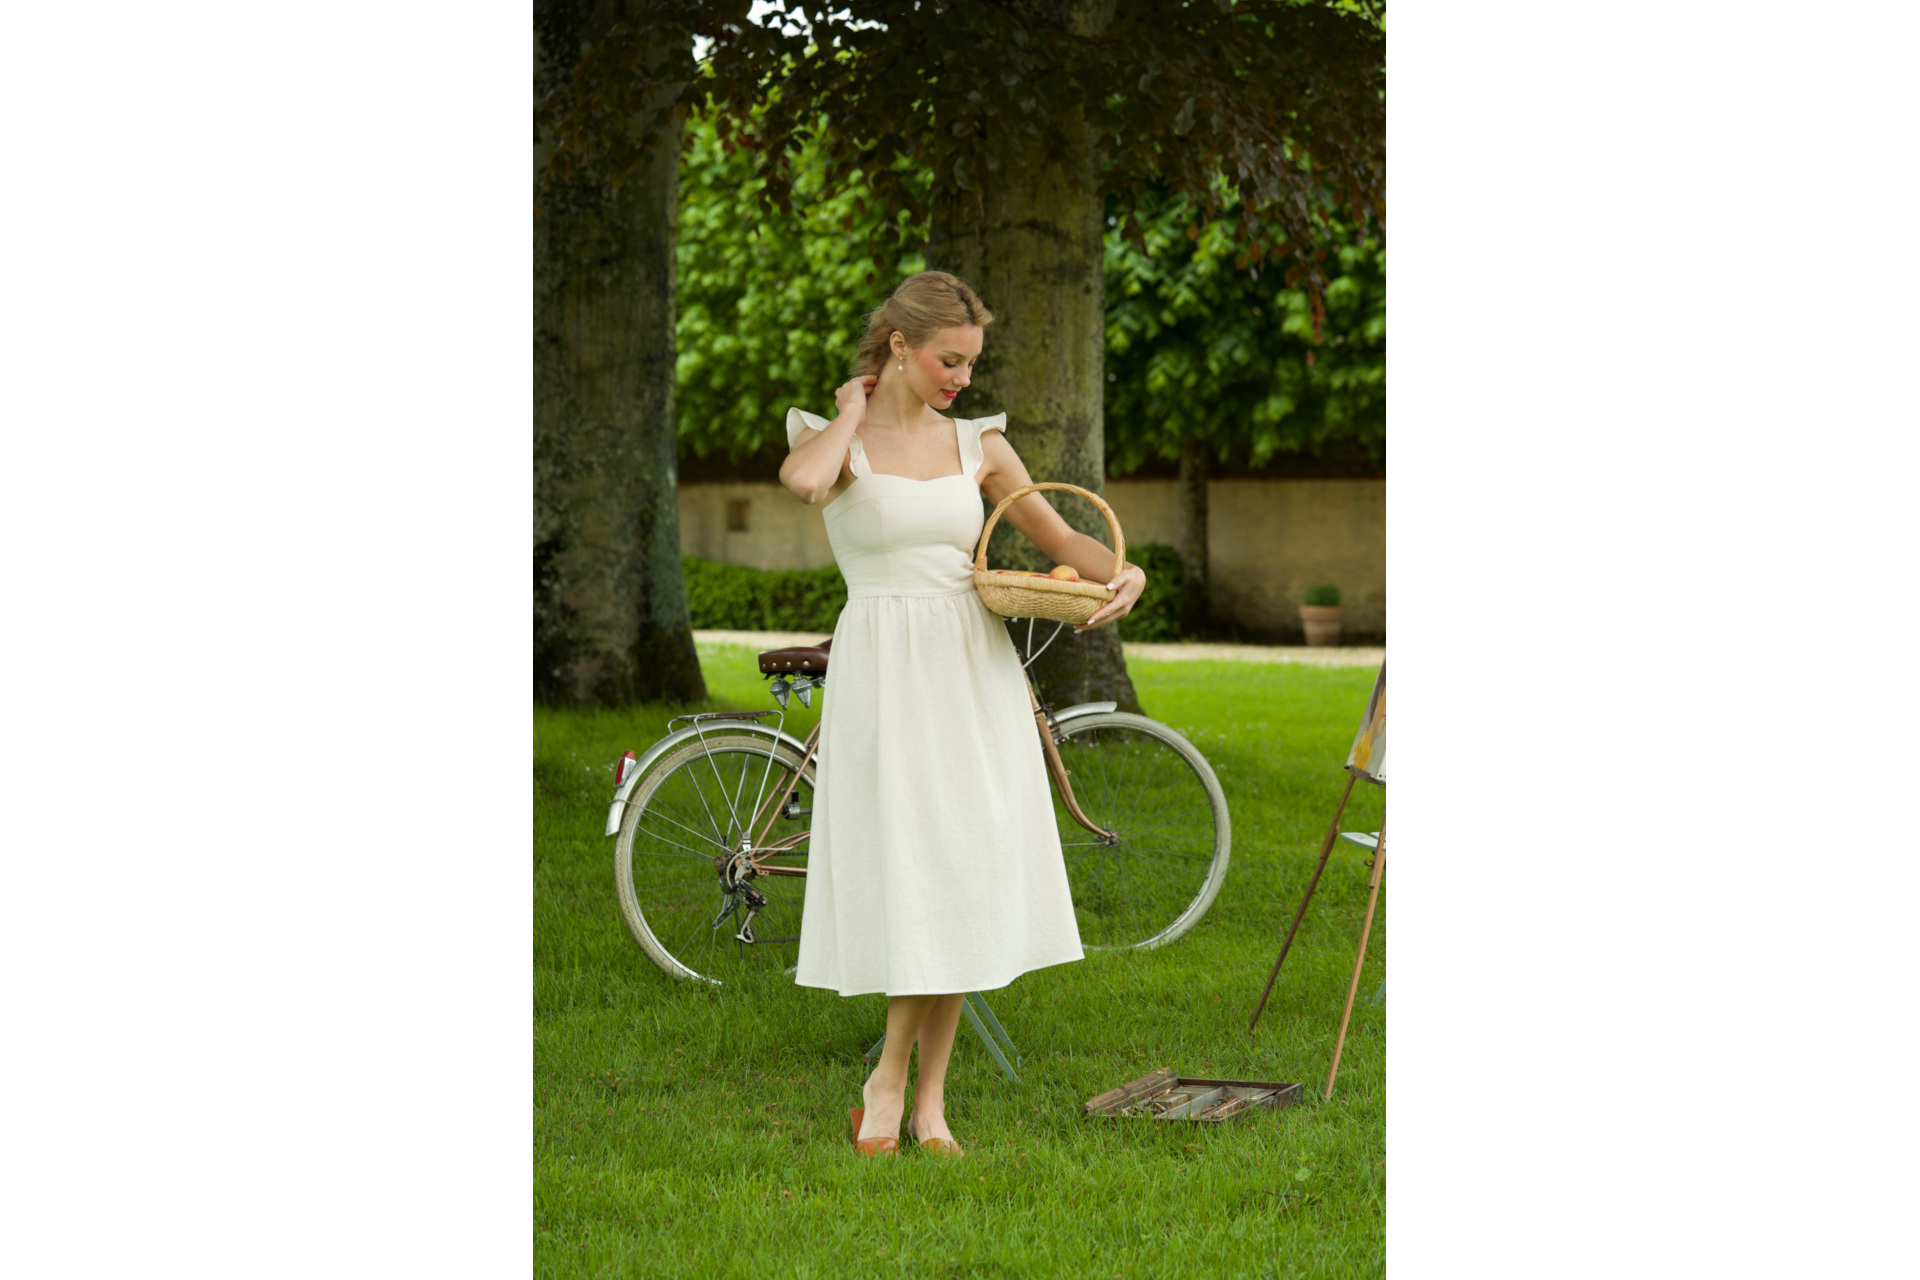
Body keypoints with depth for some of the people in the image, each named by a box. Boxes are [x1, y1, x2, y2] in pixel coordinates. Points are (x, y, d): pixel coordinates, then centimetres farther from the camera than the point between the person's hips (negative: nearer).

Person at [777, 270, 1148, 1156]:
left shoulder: (977, 444, 10)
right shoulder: (838, 439, -2)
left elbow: (1058, 536, 14)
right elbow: (801, 480, -27)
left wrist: (1124, 572, -7)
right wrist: (853, 410, -9)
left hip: (974, 673, 4)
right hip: (885, 670, -4)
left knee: (967, 872, 2)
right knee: (914, 869, -8)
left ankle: (920, 1097, 12)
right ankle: (897, 1082, 9)